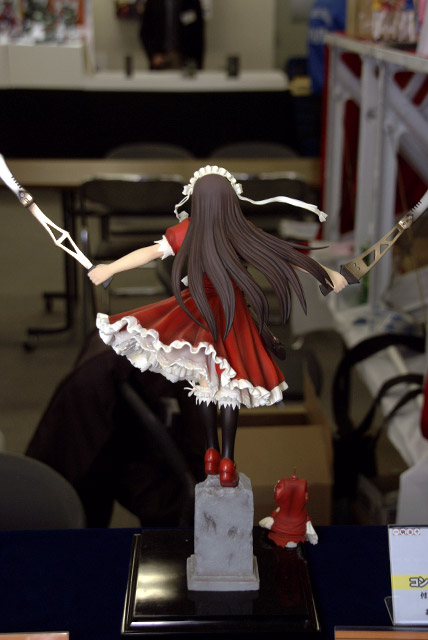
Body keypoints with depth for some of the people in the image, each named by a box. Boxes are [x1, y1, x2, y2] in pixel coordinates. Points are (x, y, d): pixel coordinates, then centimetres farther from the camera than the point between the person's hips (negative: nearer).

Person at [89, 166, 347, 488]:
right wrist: (329, 274, 3)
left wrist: (109, 268, 6)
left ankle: (212, 452, 20)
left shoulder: (187, 231, -10)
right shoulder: (245, 235, -12)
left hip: (198, 313, 1)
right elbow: (289, 254, -7)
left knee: (207, 381, 13)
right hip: (234, 318, -1)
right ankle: (227, 463, 8)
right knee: (229, 385, 5)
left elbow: (149, 252, -5)